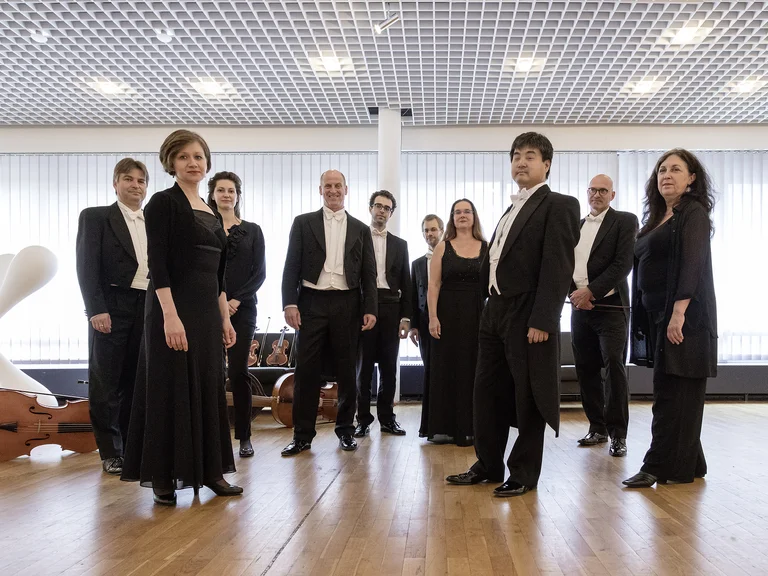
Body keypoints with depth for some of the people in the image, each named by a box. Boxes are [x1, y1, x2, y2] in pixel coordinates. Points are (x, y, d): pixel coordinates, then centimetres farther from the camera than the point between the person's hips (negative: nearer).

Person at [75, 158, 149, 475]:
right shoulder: (95, 217, 4)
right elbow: (86, 266, -5)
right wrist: (97, 309, -15)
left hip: (148, 311, 4)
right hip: (111, 310, -4)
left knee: (137, 382, 8)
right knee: (106, 383, 2)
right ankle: (110, 451, 11)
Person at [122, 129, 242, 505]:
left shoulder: (210, 212, 15)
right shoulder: (163, 203, -6)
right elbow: (157, 265, -15)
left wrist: (225, 317, 13)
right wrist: (170, 316, -22)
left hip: (208, 311, 7)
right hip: (174, 308, -7)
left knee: (209, 388, 10)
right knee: (171, 390, -1)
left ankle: (209, 469, 20)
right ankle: (163, 476, 11)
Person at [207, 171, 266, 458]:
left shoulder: (252, 230, 8)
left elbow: (260, 272, 2)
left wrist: (237, 299, -10)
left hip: (242, 308, 0)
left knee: (238, 372, -2)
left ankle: (244, 437, 7)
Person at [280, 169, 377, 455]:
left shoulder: (360, 229, 11)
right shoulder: (303, 223, 7)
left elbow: (368, 273, 8)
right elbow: (291, 266, 2)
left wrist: (370, 308, -2)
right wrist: (290, 303, -9)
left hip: (347, 305, 1)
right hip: (312, 303, -1)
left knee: (346, 370, 7)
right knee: (306, 370, 0)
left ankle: (346, 430, 19)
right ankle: (302, 434, 8)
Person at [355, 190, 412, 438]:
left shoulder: (400, 244, 15)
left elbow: (405, 283, 11)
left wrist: (406, 317, 3)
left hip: (390, 309, 3)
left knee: (389, 366, 5)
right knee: (363, 366, 1)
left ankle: (386, 418, 14)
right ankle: (363, 419, 9)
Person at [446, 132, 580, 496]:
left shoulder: (559, 205, -6)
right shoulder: (513, 209, 20)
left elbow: (559, 267, -15)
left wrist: (543, 320, -21)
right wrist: (490, 307, 8)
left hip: (528, 316, -8)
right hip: (495, 312, 8)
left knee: (527, 396, 3)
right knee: (488, 391, 13)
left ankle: (524, 474, 16)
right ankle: (488, 465, 26)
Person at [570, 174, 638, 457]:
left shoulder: (625, 221, 1)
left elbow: (623, 264, -10)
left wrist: (590, 291, -15)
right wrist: (575, 293, -5)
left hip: (610, 306, -5)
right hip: (580, 307, 5)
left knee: (614, 367, -9)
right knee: (586, 369, 7)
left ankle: (618, 434, -3)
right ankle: (597, 428, 17)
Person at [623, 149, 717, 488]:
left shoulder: (694, 213, -6)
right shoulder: (658, 218, 17)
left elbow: (692, 265, -16)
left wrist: (679, 313, -24)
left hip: (684, 317, -8)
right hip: (657, 316, 8)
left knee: (672, 393, -5)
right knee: (671, 393, 11)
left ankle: (662, 467, 1)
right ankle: (686, 465, 19)